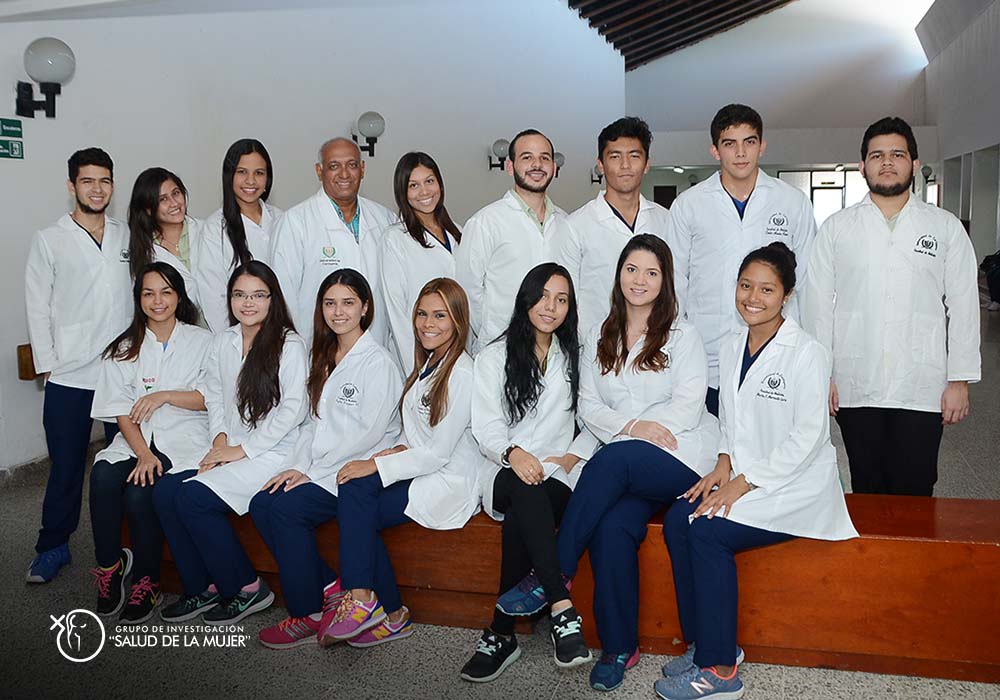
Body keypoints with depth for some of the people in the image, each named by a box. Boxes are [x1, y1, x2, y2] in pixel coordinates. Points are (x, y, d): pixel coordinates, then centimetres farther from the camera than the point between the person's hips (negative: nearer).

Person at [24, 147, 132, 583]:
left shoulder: (128, 238, 9)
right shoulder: (49, 241, 2)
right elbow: (37, 307, 1)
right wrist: (48, 364, -5)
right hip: (69, 376, -2)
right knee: (66, 465, 4)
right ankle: (53, 547, 20)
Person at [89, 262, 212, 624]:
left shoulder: (201, 341, 6)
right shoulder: (125, 348, 12)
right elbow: (122, 412, 2)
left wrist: (164, 396, -15)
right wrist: (142, 453, -13)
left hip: (184, 438, -3)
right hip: (137, 439, 3)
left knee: (139, 491, -27)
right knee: (103, 476, -28)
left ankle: (146, 582, -10)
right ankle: (109, 565, -10)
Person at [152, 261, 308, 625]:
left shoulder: (289, 345, -7)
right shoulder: (223, 342, 13)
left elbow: (292, 409, -13)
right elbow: (213, 396, 16)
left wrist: (242, 449, -13)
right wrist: (220, 438, -2)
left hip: (271, 453, -7)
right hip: (229, 449, 7)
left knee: (194, 498, -23)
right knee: (164, 491, -14)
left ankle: (246, 588, -5)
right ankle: (203, 588, 2)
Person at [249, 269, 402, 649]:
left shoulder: (377, 361, -10)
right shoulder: (325, 359, 16)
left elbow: (369, 433, -16)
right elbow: (314, 422, 14)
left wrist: (312, 472, -14)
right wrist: (297, 467, -3)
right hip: (320, 470, 8)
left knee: (287, 507, -23)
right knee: (261, 503, -13)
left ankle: (309, 614, -8)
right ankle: (329, 588, -4)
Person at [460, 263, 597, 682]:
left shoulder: (576, 358, 19)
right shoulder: (494, 358, 14)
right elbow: (486, 427, 2)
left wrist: (573, 456, -6)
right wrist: (513, 453, -19)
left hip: (560, 474, 1)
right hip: (507, 471, -1)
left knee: (519, 519, -34)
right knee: (525, 490, -39)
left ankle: (501, 633, -30)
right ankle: (561, 607, -41)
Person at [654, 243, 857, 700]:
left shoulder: (806, 354, -13)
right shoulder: (731, 347, 9)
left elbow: (806, 438, -18)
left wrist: (743, 484, -19)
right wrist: (724, 465, -2)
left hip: (797, 484, -6)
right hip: (744, 476, 7)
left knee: (707, 531, -24)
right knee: (678, 519, -17)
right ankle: (703, 641, -1)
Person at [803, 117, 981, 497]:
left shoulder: (946, 228, 7)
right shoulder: (836, 227, 6)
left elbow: (963, 306, 5)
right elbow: (819, 304, 4)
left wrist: (960, 380, 1)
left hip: (922, 389, 0)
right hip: (855, 387, 0)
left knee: (914, 494, 3)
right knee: (867, 493, 10)